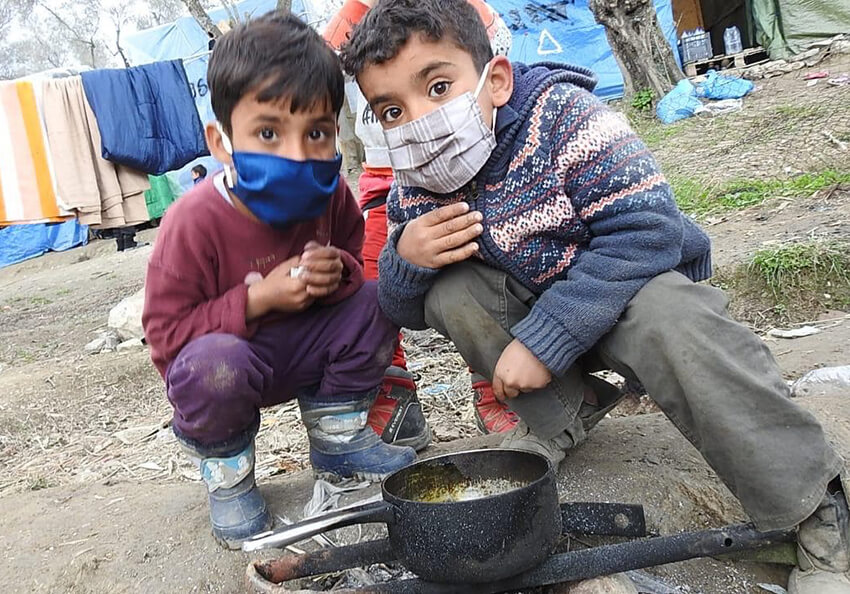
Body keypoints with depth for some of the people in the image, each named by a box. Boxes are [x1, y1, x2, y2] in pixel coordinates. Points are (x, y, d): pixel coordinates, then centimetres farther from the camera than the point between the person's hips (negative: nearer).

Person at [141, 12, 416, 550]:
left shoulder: (329, 195, -13)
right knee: (213, 364, -37)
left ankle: (337, 432, 7)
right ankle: (225, 466, -3)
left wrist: (339, 269, -20)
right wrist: (257, 298, -32)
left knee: (375, 301, -14)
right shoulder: (195, 221, -25)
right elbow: (165, 333, -21)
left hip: (305, 348, 5)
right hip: (229, 356, -4)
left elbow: (357, 257, 7)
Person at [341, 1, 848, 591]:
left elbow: (648, 231, -32)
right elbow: (406, 312, -1)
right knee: (448, 289, -19)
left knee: (664, 320, -36)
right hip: (535, 299, 5)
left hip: (640, 280, -4)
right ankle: (557, 417, -2)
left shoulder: (564, 116, -25)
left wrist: (542, 340, -35)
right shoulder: (414, 192, -11)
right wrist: (405, 259, -27)